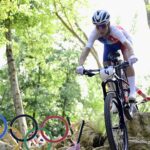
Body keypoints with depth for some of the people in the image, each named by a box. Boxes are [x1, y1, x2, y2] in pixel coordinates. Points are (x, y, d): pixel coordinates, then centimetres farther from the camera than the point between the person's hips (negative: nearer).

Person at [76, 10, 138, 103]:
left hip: (123, 41, -4)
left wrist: (132, 56, -77)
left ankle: (132, 91, -23)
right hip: (109, 45, 4)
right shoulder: (94, 33, -37)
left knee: (128, 62, -29)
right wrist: (80, 65, -62)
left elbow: (127, 43, -57)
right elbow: (87, 49, -45)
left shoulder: (115, 30, -44)